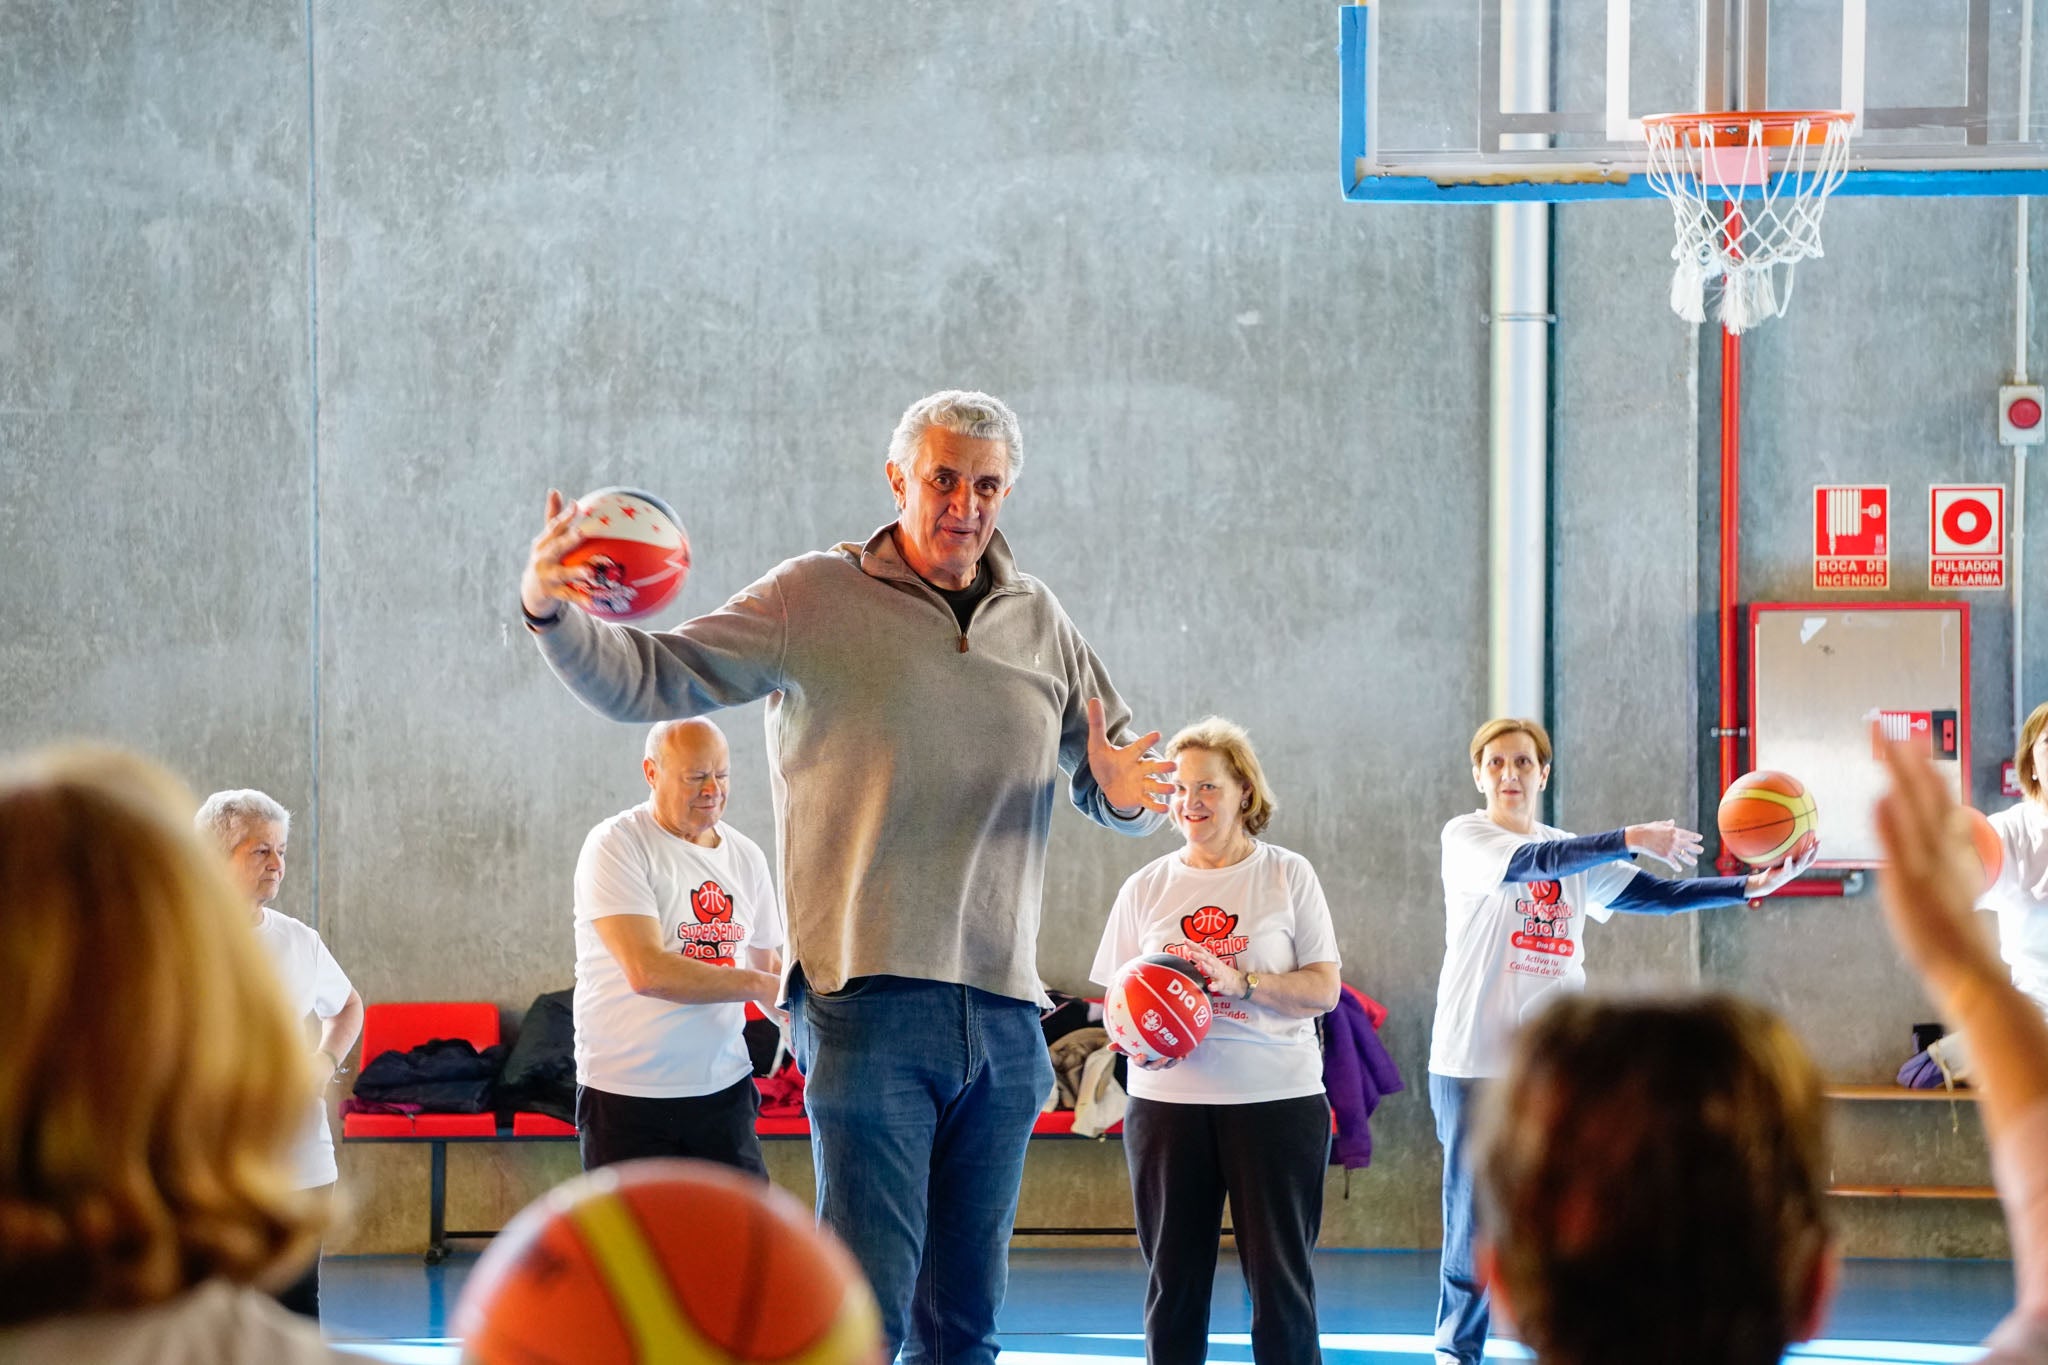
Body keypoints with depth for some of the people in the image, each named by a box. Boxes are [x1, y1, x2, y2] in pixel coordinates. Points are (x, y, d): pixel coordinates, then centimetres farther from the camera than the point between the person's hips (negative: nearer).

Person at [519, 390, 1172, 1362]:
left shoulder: (1037, 620, 15)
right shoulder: (818, 599, 2)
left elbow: (1123, 791, 20)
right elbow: (649, 680, -4)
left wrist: (1126, 790, -4)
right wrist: (553, 614, -22)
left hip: (1004, 1013, 5)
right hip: (870, 997, -5)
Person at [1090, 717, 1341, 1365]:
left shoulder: (1288, 875, 3)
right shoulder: (1146, 887, 10)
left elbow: (1323, 989, -2)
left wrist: (1241, 981, -17)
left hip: (1277, 1099, -2)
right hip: (1168, 1099, 2)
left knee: (1280, 1276, -3)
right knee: (1172, 1278, 3)